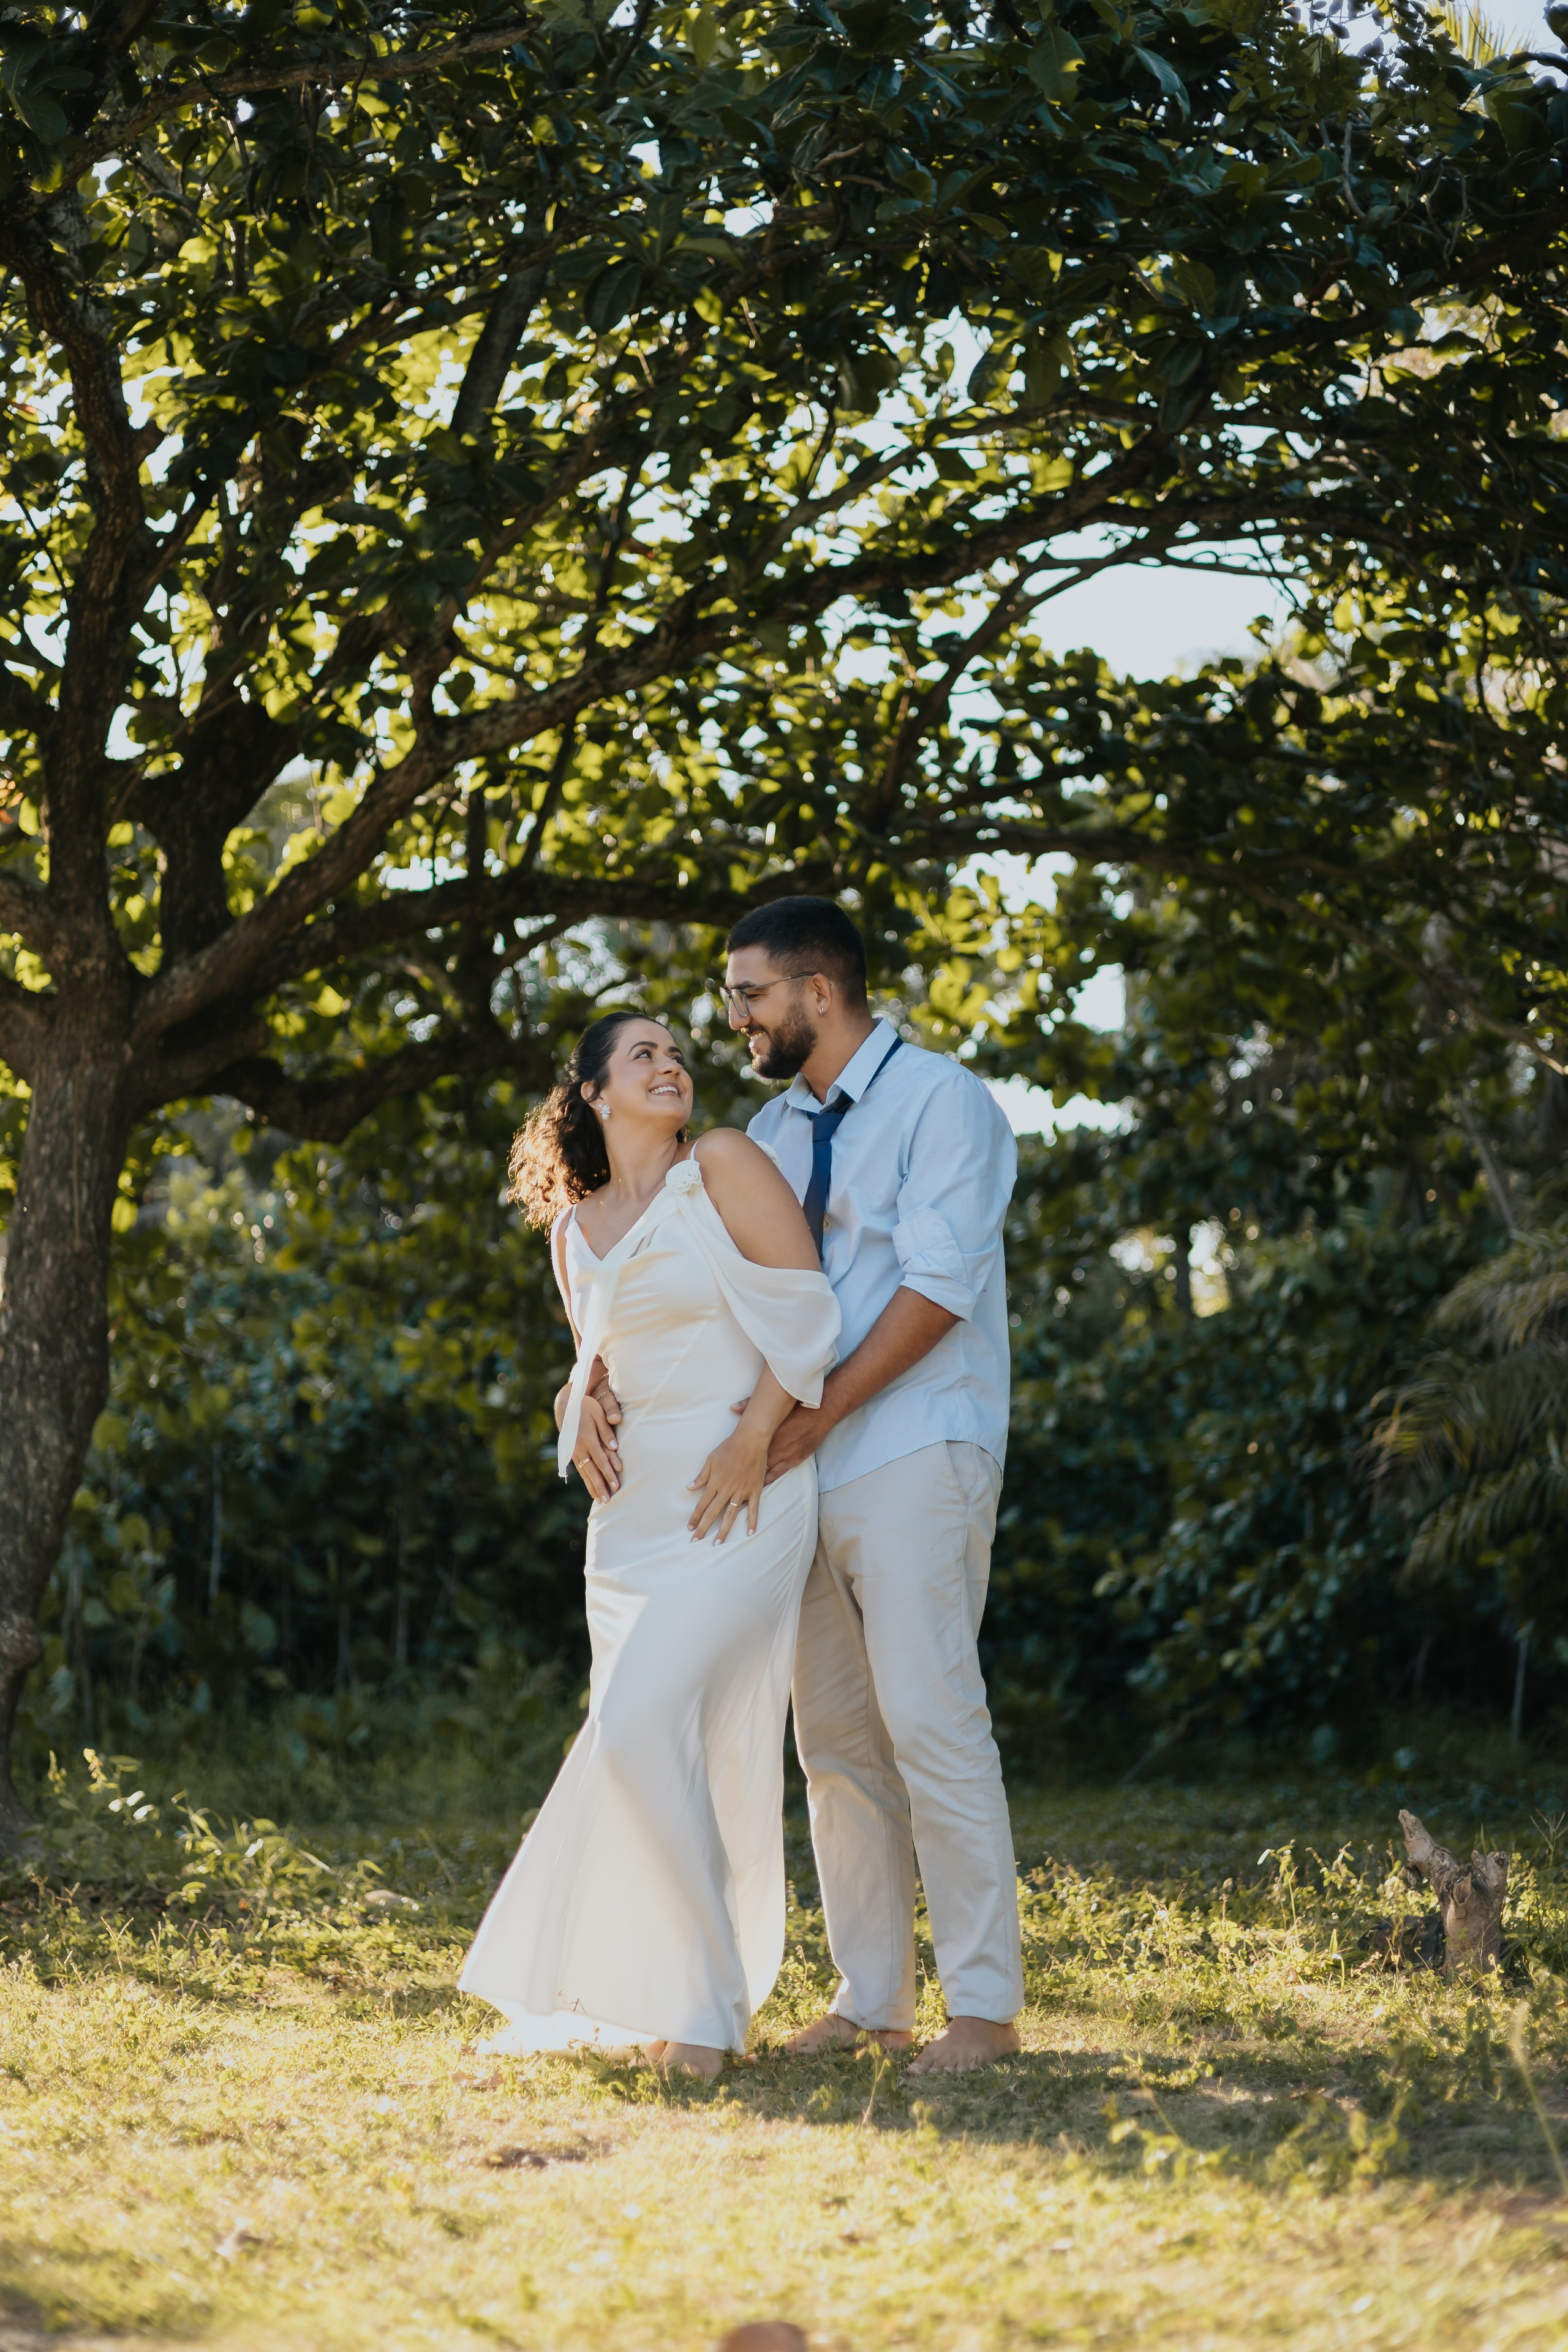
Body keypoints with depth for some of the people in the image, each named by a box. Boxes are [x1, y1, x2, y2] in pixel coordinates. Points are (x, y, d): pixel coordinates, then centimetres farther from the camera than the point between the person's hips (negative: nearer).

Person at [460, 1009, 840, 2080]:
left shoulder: (724, 1167, -4)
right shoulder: (573, 1226, 14)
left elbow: (805, 1312, -7)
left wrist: (754, 1445, -13)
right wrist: (582, 1407, 6)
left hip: (738, 1497, -6)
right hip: (635, 1501, 6)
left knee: (648, 1722, -18)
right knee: (639, 1738, 9)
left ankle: (703, 2001, -7)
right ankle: (631, 1995, 21)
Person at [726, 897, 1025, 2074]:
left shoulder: (939, 1099, -6)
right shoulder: (773, 1131, 16)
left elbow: (936, 1284, -15)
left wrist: (817, 1415, -16)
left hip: (914, 1456, -7)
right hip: (806, 1464, 7)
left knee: (930, 1721, -12)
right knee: (835, 1737, 6)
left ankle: (985, 2007, -8)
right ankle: (870, 1997, 12)